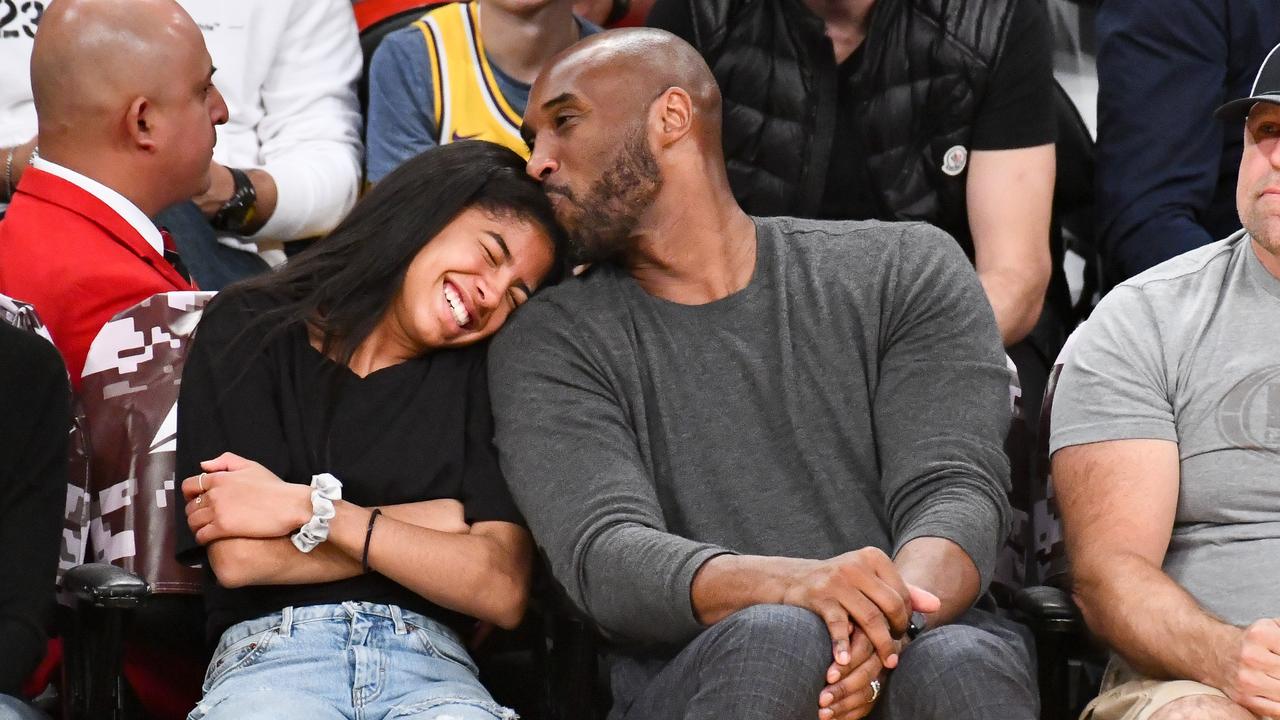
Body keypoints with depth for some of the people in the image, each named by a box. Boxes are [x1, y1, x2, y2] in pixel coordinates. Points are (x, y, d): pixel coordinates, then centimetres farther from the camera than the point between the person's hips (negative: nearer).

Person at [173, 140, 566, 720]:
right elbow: (235, 557, -4)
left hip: (427, 665, 2)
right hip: (272, 657, -2)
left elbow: (503, 594, 1)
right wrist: (442, 522, 2)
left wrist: (311, 510, -4)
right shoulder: (247, 330, 10)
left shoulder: (481, 377, 15)